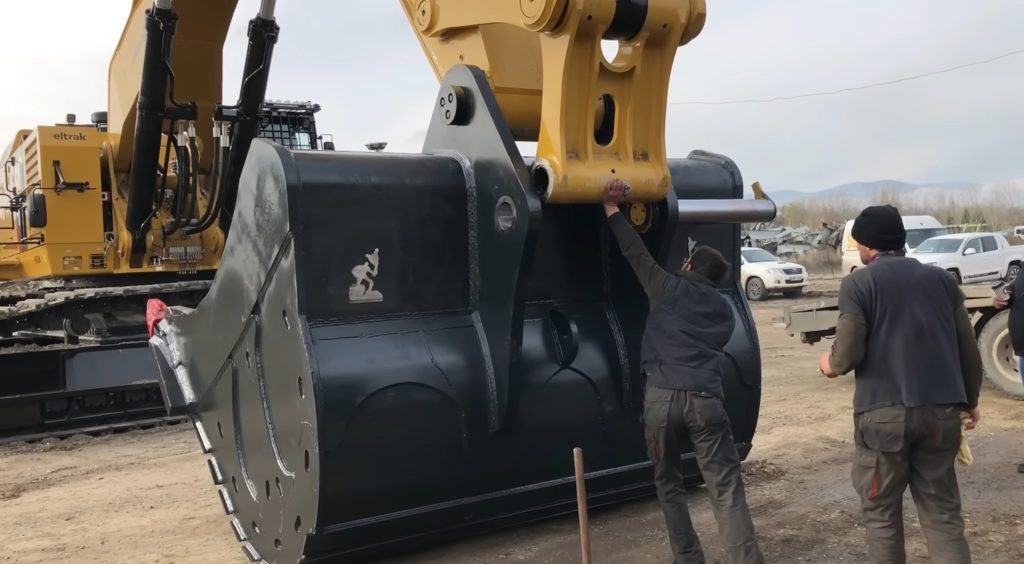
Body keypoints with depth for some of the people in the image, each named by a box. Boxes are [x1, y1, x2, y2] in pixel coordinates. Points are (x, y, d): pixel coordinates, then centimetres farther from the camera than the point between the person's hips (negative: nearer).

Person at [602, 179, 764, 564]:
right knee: (726, 491, 1)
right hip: (705, 400, 2)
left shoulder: (668, 288, 10)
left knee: (669, 483, 16)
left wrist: (612, 209, 23)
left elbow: (635, 252, 14)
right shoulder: (725, 311, 20)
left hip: (662, 397, -1)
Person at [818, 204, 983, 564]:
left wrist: (831, 364, 12)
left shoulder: (858, 283, -4)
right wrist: (970, 400, 24)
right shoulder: (940, 278, 10)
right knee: (943, 512, 11)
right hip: (940, 411, 4)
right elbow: (968, 347, 11)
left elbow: (849, 353, -11)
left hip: (883, 413, -4)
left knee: (881, 513, 9)